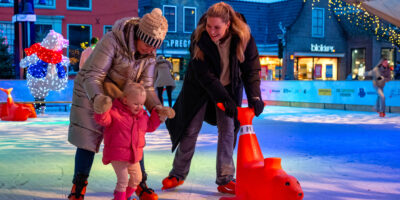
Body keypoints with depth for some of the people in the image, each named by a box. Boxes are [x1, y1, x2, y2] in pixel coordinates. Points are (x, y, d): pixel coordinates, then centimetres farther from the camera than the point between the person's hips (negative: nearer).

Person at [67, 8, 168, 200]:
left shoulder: (149, 55, -11)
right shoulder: (112, 41, -30)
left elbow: (146, 86, -11)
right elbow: (92, 76, -30)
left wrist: (156, 106, -30)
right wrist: (97, 97, -50)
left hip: (121, 98, 5)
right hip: (92, 95, -4)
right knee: (87, 141, -2)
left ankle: (140, 185, 18)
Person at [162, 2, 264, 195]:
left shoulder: (244, 38, -22)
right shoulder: (199, 38, -26)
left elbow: (251, 69, -16)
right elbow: (204, 74, -27)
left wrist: (254, 97, -29)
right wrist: (224, 99, -32)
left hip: (228, 87, 1)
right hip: (199, 86, -1)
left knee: (227, 130, -4)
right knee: (191, 130, 3)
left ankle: (225, 180, 5)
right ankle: (178, 175, 19)